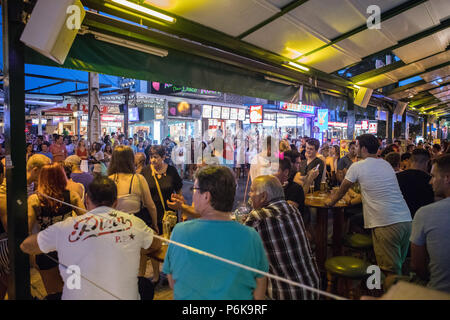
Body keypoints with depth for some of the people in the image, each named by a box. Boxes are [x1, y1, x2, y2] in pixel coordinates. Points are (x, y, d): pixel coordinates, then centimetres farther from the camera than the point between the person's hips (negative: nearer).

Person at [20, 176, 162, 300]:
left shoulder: (66, 227, -10)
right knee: (146, 283, 26)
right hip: (126, 296, 0)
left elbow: (26, 246, 7)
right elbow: (157, 245, 10)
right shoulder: (133, 223, -8)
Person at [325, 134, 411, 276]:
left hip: (386, 224, -7)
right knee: (399, 265, 18)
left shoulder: (357, 167, -3)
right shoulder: (387, 164, 17)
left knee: (391, 271, 0)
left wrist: (330, 202, 28)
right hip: (406, 220, 7)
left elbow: (342, 190, 10)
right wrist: (360, 196, 45)